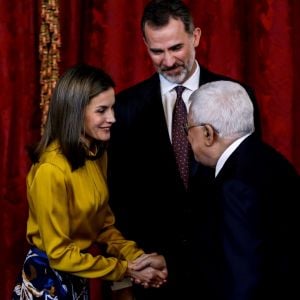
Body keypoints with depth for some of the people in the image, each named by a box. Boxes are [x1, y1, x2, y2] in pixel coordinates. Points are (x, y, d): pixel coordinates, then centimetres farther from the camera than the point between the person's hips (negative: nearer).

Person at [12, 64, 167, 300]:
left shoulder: (96, 154, 1)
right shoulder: (52, 170, -24)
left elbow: (103, 224, 6)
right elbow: (59, 254, -21)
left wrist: (137, 257, -10)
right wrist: (127, 269, -18)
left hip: (77, 279, 8)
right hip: (48, 280, -7)